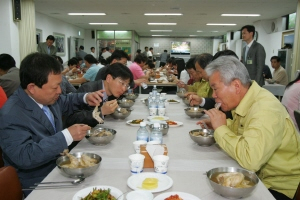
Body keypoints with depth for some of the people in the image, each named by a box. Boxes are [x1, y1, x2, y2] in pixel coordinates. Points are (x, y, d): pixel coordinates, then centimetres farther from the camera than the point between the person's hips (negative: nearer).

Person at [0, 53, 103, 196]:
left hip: (59, 166, 7)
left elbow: (66, 103, 18)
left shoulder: (46, 97, -1)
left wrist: (85, 98, -2)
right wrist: (67, 136, -33)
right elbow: (24, 157, -31)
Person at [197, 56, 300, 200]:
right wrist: (217, 125, 0)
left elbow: (250, 159, -38)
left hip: (280, 187, -7)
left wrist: (221, 128, -24)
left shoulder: (265, 109, -28)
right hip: (258, 176, 7)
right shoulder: (246, 101, -1)